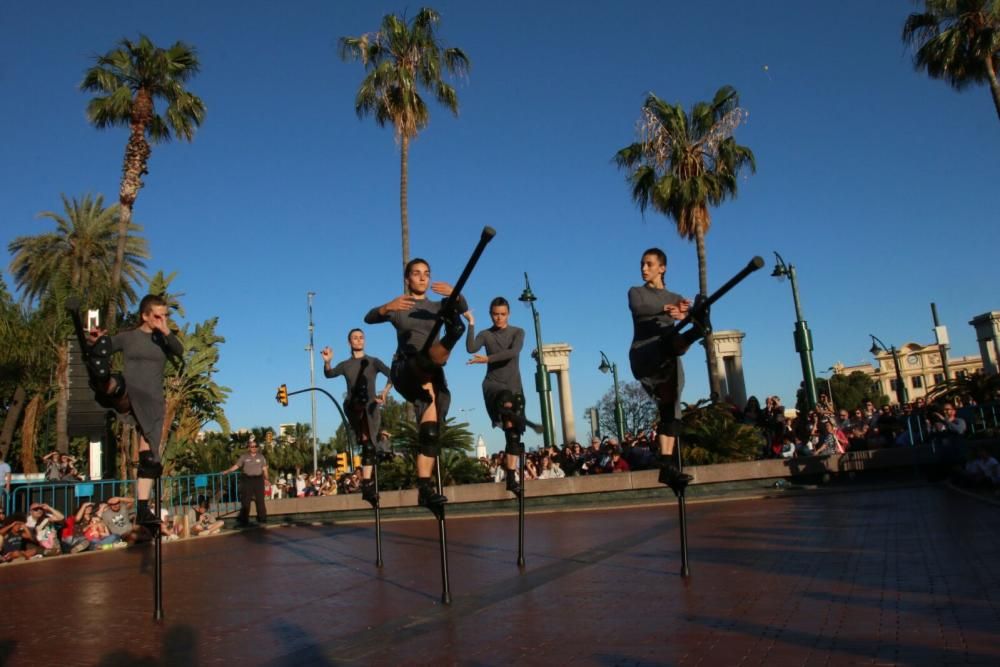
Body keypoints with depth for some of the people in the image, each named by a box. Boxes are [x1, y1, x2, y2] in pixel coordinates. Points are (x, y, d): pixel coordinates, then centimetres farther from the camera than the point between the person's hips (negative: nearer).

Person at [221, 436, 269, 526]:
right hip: (247, 480, -1)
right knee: (245, 501, 0)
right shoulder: (244, 456, 2)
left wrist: (266, 479, -2)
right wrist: (227, 471, -12)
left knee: (260, 500, 5)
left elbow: (264, 468, 7)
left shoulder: (260, 456, 6)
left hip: (258, 479, 1)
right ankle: (244, 520, 5)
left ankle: (262, 519, 14)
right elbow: (236, 466, -1)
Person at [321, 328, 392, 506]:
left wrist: (385, 392, -25)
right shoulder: (345, 365, 12)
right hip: (353, 408, 1)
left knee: (369, 445, -2)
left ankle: (367, 484, 1)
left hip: (371, 407, -1)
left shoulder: (373, 361, 8)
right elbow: (329, 374, -7)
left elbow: (391, 374, -7)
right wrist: (327, 362, -28)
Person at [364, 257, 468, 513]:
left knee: (432, 430, -10)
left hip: (432, 374, 2)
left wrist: (454, 294, -29)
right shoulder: (397, 307, 13)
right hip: (404, 370, -2)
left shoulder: (438, 306, 17)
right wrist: (387, 307, -29)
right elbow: (369, 318, -6)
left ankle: (424, 487, -11)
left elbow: (462, 308, -5)